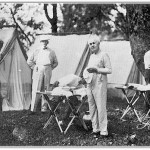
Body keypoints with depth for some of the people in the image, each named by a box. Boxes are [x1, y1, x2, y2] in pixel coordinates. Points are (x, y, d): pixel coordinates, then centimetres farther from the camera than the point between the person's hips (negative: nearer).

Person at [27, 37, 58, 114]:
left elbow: (55, 63, 21)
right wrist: (34, 67, 6)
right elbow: (29, 61, 14)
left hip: (47, 72, 1)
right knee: (36, 89, -6)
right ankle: (33, 109, -3)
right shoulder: (37, 52, 11)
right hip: (38, 71, -1)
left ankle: (44, 108, 7)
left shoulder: (51, 52, 14)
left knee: (46, 89, 1)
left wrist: (50, 68, 9)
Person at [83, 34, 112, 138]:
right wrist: (86, 72, 7)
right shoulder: (91, 56, 18)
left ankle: (103, 131, 1)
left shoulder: (104, 55, -6)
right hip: (90, 84, 8)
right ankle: (95, 129, 19)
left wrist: (96, 70, -19)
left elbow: (109, 70, -11)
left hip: (99, 84, -8)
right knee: (92, 108, 10)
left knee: (101, 107, -6)